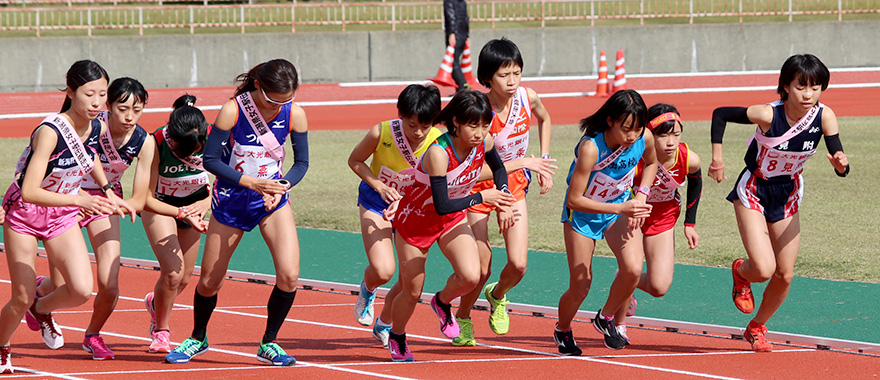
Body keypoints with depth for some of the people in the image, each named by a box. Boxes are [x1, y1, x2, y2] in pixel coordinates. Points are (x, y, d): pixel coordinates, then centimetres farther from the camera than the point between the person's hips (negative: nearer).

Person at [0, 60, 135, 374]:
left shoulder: (98, 129, -10)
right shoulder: (49, 132, -31)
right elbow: (29, 192, -38)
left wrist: (108, 192, 11)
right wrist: (79, 200, -46)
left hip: (63, 217, 5)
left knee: (82, 291, -13)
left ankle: (41, 309, 20)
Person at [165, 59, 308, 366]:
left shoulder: (294, 114, -12)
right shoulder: (233, 111, -21)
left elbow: (301, 162, -2)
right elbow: (210, 159, -16)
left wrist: (282, 186, -21)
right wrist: (249, 182, -25)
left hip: (272, 200, 1)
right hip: (231, 200, -1)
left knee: (289, 274, -17)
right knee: (209, 282, 7)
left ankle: (269, 344, 3)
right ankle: (198, 338, 36)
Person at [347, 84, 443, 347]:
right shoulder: (381, 133, -25)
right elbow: (355, 160, -7)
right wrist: (379, 186, -21)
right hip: (377, 206, -2)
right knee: (382, 271, -21)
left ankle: (384, 325, 26)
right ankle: (368, 289, 18)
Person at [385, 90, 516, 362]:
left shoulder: (484, 144, -17)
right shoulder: (439, 153, -36)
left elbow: (498, 168, 8)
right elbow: (442, 206, -36)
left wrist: (502, 200, -5)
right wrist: (482, 197, -28)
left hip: (452, 218, 5)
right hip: (415, 218, -5)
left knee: (470, 277, -19)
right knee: (412, 292, 7)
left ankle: (442, 302, 15)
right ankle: (397, 338, 37)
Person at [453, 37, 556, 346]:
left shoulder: (527, 98, -15)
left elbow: (544, 119, 12)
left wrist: (544, 161, 6)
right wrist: (523, 162, -32)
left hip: (514, 185, 4)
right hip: (479, 190, -4)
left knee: (518, 264, -8)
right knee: (481, 269, -2)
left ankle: (497, 296, 27)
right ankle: (462, 319, 28)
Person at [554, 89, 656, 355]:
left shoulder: (644, 139, -19)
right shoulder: (591, 148, -35)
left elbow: (651, 163, 7)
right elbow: (574, 199, -29)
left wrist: (641, 195, -9)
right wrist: (620, 208, -34)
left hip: (621, 206, 3)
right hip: (582, 212, -3)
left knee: (632, 269, -22)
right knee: (580, 287, 0)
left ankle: (608, 319, 7)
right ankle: (563, 330, 33)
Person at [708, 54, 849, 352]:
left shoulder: (824, 117, -18)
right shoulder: (768, 115, -27)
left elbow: (841, 168, -19)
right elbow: (720, 114, -13)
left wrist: (841, 164, -42)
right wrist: (717, 157, -19)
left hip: (788, 194, 4)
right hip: (754, 191, -4)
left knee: (785, 274, 3)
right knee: (763, 269, -17)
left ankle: (757, 327, 30)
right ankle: (740, 273, 22)